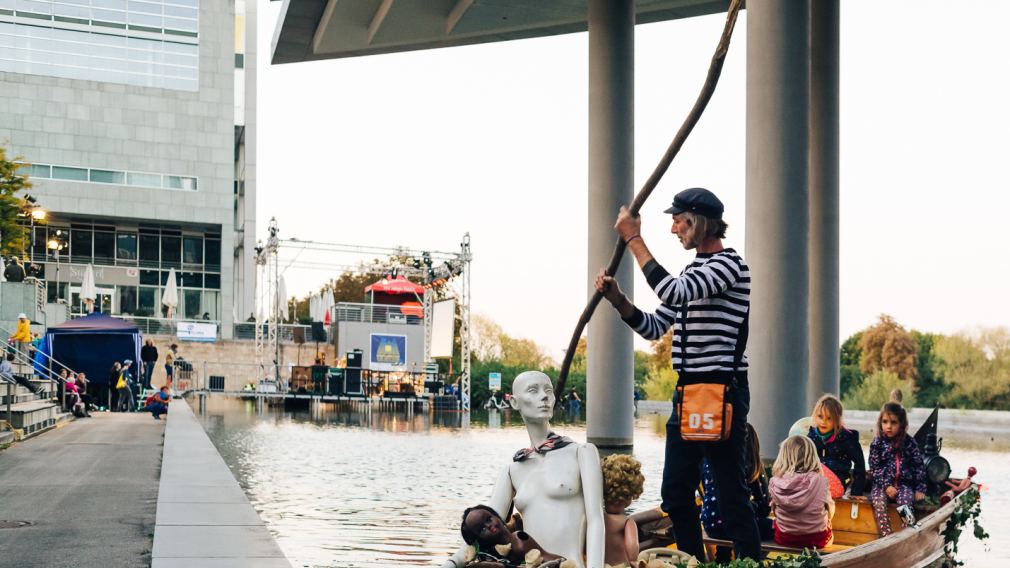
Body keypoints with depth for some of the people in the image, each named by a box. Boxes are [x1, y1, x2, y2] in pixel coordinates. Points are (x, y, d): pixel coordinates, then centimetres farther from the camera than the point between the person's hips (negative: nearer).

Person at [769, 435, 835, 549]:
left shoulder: (776, 483, -16)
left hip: (783, 539, 1)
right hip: (816, 540, -1)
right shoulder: (819, 481, -20)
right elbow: (830, 510, -3)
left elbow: (774, 509, 1)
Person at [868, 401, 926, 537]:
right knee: (879, 502, -30)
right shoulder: (877, 443, 2)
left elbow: (919, 466, 6)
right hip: (882, 484, 0)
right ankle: (887, 537, -36)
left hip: (904, 483, 0)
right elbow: (875, 469, -2)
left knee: (905, 501, -32)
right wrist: (886, 486, -14)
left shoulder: (909, 442, 3)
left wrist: (920, 489, 0)